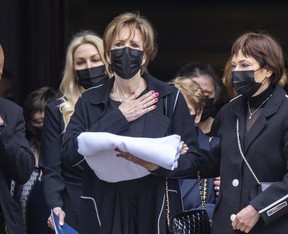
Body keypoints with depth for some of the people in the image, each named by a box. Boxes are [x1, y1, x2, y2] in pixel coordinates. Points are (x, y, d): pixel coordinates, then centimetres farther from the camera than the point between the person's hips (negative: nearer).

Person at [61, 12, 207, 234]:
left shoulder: (169, 97, 0)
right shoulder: (89, 101, 5)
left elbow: (193, 157, -3)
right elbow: (70, 153, -8)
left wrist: (157, 164, -22)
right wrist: (117, 118, -10)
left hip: (155, 210, -1)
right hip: (103, 212, 1)